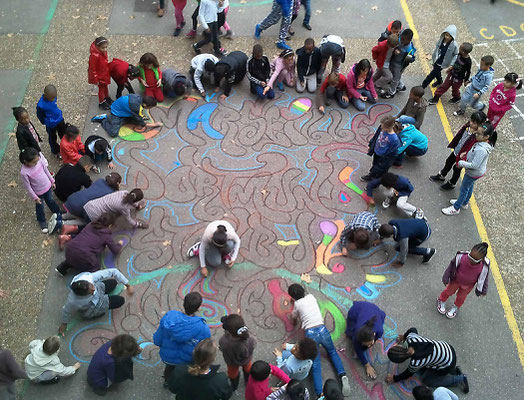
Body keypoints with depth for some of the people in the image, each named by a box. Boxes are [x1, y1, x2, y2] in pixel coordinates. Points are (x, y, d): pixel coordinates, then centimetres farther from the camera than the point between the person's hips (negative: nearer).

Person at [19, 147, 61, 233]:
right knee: (40, 207, 21)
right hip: (38, 192, -4)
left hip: (47, 187, 4)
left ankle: (57, 212, 57)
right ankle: (42, 221, 48)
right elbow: (28, 187, -21)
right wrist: (35, 197, -13)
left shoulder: (39, 160, -22)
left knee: (50, 201, 30)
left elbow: (46, 170, -2)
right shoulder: (24, 172, -35)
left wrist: (52, 181, 9)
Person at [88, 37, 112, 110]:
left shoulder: (104, 52, -11)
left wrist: (108, 72, 19)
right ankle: (101, 103, 31)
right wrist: (96, 79, -20)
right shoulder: (94, 55, -35)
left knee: (105, 86, 28)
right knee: (101, 88, 11)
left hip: (105, 73, 8)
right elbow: (93, 68, -26)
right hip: (99, 76, -8)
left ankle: (107, 98, 52)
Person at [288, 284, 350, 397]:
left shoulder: (297, 304, 7)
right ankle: (343, 376, 3)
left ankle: (319, 393, -20)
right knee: (332, 352, 26)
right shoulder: (311, 296, 15)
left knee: (315, 364, -2)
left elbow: (293, 321, 23)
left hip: (310, 333, -3)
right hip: (322, 329, 3)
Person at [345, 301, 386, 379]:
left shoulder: (379, 331, -41)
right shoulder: (357, 333, -41)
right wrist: (367, 366, -17)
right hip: (356, 310, -1)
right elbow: (358, 351, -22)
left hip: (373, 308, 2)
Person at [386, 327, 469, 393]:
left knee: (425, 379, 14)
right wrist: (403, 337, 24)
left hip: (446, 365, -7)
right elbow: (413, 330, 5)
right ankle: (453, 369, 22)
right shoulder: (410, 338, -20)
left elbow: (409, 373, -9)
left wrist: (394, 379, 4)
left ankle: (459, 379, 16)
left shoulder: (415, 362, -32)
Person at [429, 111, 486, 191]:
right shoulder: (468, 125, -15)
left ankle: (451, 184, 45)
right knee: (449, 162, 27)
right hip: (456, 150, 7)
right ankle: (441, 176, 54)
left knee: (457, 169, 18)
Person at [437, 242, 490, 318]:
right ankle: (441, 300, 58)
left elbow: (484, 279, -15)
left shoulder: (483, 267, -36)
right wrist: (446, 279, -11)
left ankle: (456, 307, 59)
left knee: (461, 296, 28)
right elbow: (451, 266, -20)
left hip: (468, 286, 1)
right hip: (455, 280, -1)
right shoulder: (461, 257, -38)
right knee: (449, 291, 27)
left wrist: (483, 291, -2)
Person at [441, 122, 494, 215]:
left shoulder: (481, 150, -40)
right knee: (469, 186, 29)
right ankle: (464, 202, 52)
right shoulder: (484, 143, -10)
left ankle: (456, 208, 29)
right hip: (475, 171, 9)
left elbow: (474, 165, -35)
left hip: (474, 173, -9)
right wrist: (466, 154, 0)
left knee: (464, 189, 10)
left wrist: (461, 163, -23)